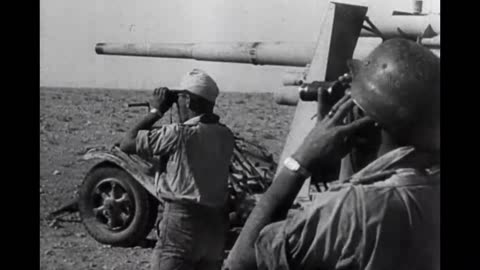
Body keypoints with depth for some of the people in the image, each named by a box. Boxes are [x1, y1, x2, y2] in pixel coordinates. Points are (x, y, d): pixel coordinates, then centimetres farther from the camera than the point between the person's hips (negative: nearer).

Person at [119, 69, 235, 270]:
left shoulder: (180, 133, -15)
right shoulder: (224, 135, 4)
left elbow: (127, 144, -10)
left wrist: (156, 112, -1)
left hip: (182, 220, -7)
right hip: (216, 223, 7)